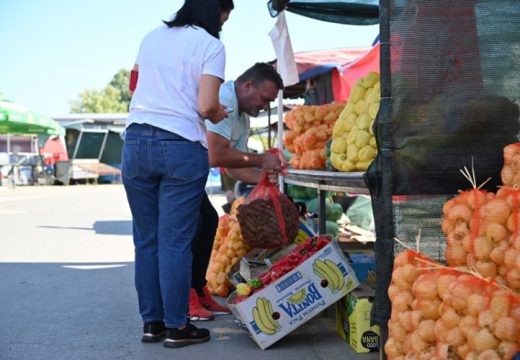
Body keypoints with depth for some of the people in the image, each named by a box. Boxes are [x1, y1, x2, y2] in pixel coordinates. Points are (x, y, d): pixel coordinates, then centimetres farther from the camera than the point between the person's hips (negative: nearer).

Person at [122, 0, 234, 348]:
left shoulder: (151, 38, 16)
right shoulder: (210, 45, -2)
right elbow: (207, 106, -10)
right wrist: (219, 115, 9)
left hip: (136, 141, 5)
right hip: (181, 146, -5)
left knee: (146, 239, 11)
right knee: (175, 241, 0)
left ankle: (151, 322, 18)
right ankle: (176, 326, 8)